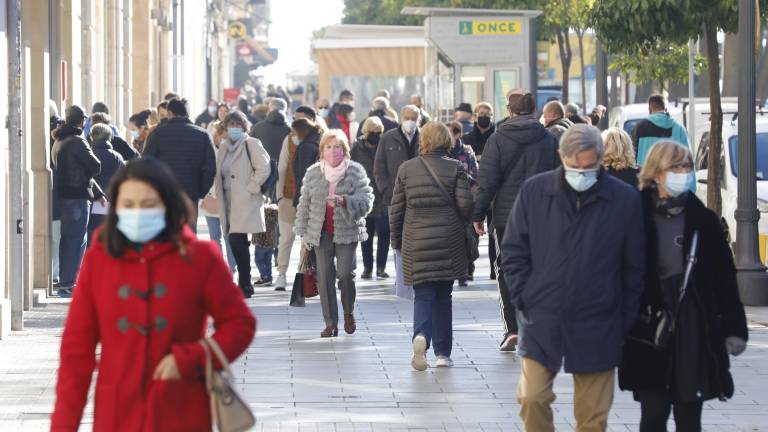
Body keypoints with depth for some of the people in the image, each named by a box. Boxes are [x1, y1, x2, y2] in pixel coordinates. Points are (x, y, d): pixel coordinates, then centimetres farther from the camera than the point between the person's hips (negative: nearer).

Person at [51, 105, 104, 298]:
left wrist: (97, 193, 21)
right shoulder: (76, 142, -15)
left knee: (68, 238, 15)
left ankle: (65, 282, 20)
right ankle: (67, 284, -8)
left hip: (64, 195, 9)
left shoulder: (59, 142, 16)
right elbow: (95, 167, -16)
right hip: (78, 196, -9)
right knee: (77, 240, -6)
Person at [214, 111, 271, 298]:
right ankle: (245, 284, 15)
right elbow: (219, 172, 26)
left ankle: (244, 285, -8)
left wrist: (249, 189, -12)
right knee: (237, 243, 7)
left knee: (237, 241, -14)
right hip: (229, 203, 7)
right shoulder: (224, 146, 16)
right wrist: (219, 192, 14)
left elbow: (263, 169, -12)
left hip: (246, 203, -7)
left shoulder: (251, 144, -5)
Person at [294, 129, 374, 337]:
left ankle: (348, 313, 17)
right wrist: (303, 232, 10)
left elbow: (366, 200, -8)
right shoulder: (313, 173, 8)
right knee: (325, 277, -2)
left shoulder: (355, 171, 0)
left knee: (345, 274, -10)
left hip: (347, 231, -2)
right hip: (321, 233, 2)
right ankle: (331, 323, 5)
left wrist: (344, 201, -25)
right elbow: (304, 204, 13)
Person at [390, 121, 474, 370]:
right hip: (448, 240, 0)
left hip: (415, 242, 0)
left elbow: (396, 208, 5)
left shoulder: (407, 169, 2)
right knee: (443, 296, 11)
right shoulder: (454, 168, -2)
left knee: (423, 294, 1)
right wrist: (461, 223, 15)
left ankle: (421, 336, -27)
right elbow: (465, 204, -7)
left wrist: (396, 240, 15)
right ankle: (443, 353, 12)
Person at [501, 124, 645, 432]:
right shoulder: (535, 192, 0)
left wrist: (626, 320, 1)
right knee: (532, 398, -6)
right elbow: (513, 252, 8)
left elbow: (635, 267, 3)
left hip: (597, 330, -1)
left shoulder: (626, 200, -4)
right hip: (542, 321, 1)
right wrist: (524, 300, 0)